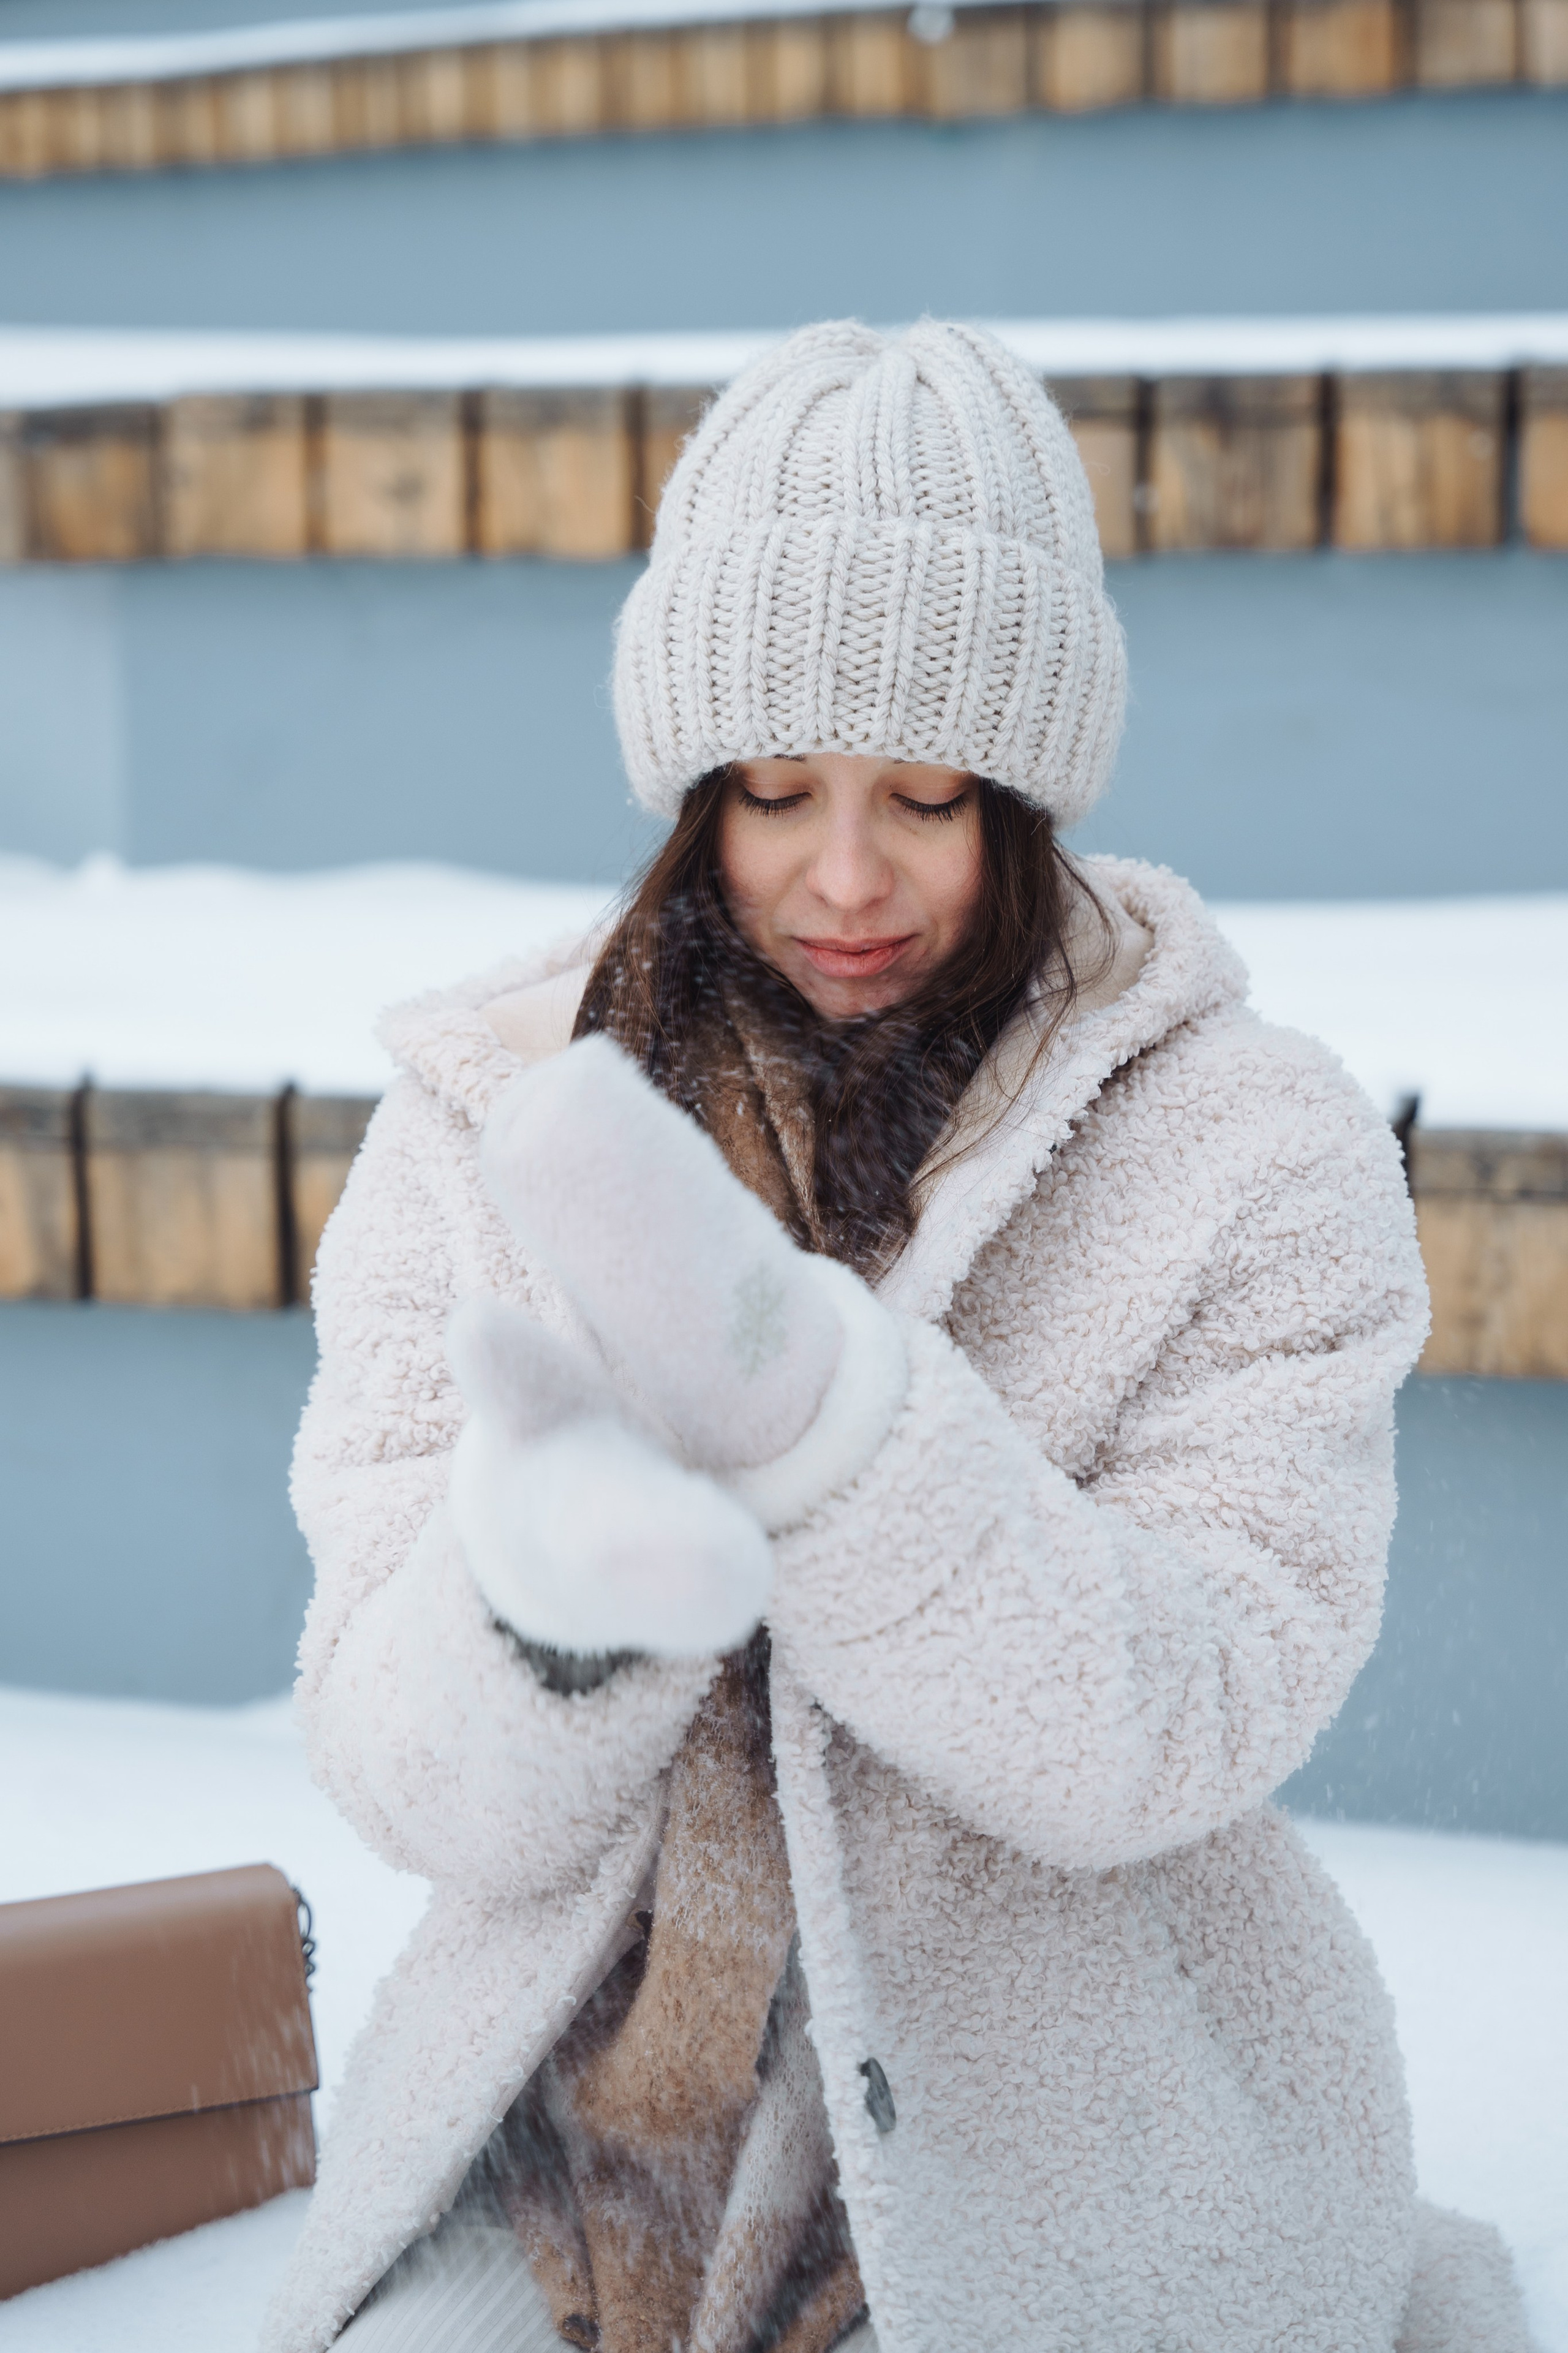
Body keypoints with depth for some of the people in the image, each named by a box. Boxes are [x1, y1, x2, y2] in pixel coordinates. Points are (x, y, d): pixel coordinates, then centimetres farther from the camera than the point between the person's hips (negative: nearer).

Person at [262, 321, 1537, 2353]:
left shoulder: (1251, 1150, -6)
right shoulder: (480, 1126, -1)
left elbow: (1164, 1742, -15)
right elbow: (417, 1788, -6)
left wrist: (807, 1408, -30)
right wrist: (539, 1575, -28)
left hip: (1063, 2184, -1)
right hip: (575, 2167, 1)